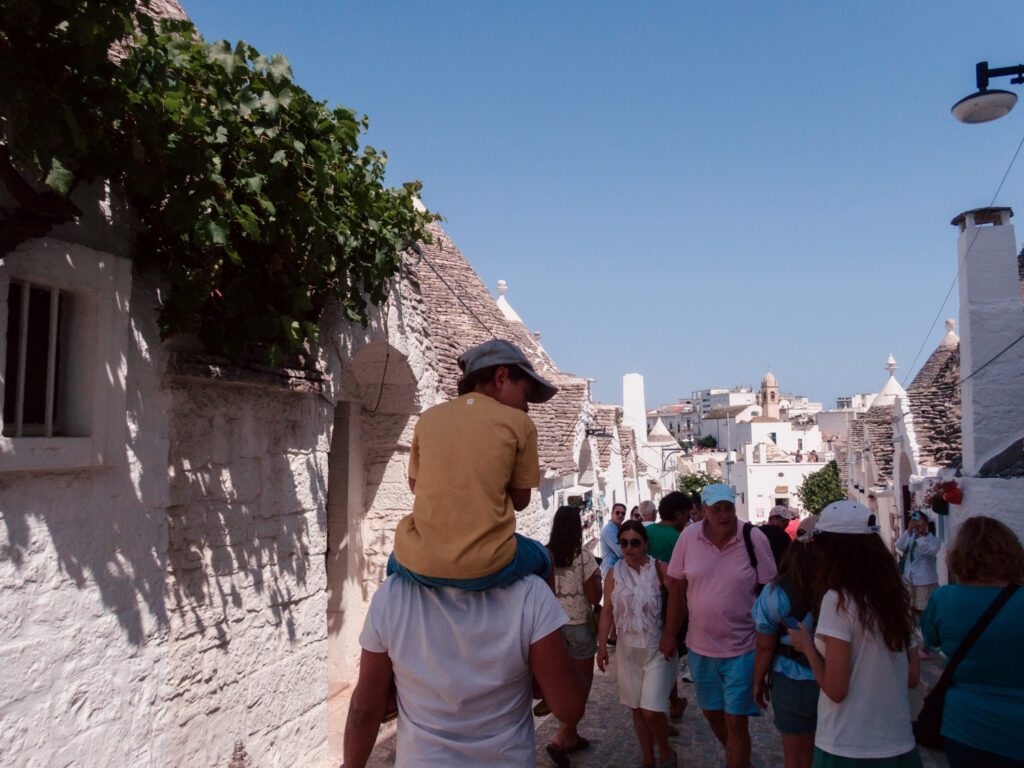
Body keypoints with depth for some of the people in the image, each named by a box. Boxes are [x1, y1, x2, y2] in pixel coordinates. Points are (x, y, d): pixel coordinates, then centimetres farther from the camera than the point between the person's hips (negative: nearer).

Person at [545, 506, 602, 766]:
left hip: (553, 625, 5)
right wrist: (597, 577, 5)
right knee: (583, 682, 8)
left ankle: (572, 737, 29)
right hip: (579, 625, -5)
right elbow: (595, 598, -12)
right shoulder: (583, 557, -15)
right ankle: (559, 739, -2)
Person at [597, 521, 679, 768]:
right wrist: (602, 645, -3)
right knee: (636, 708, 13)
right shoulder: (614, 574, 2)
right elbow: (607, 611, 3)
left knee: (651, 710, -8)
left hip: (657, 648, -4)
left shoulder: (659, 568, -9)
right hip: (628, 648, 4)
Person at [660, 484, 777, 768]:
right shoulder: (688, 537, -8)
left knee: (735, 722, 0)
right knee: (711, 713, 20)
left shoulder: (754, 538, -13)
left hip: (742, 648, -3)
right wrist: (669, 634, 5)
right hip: (700, 647, 4)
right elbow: (677, 587, 2)